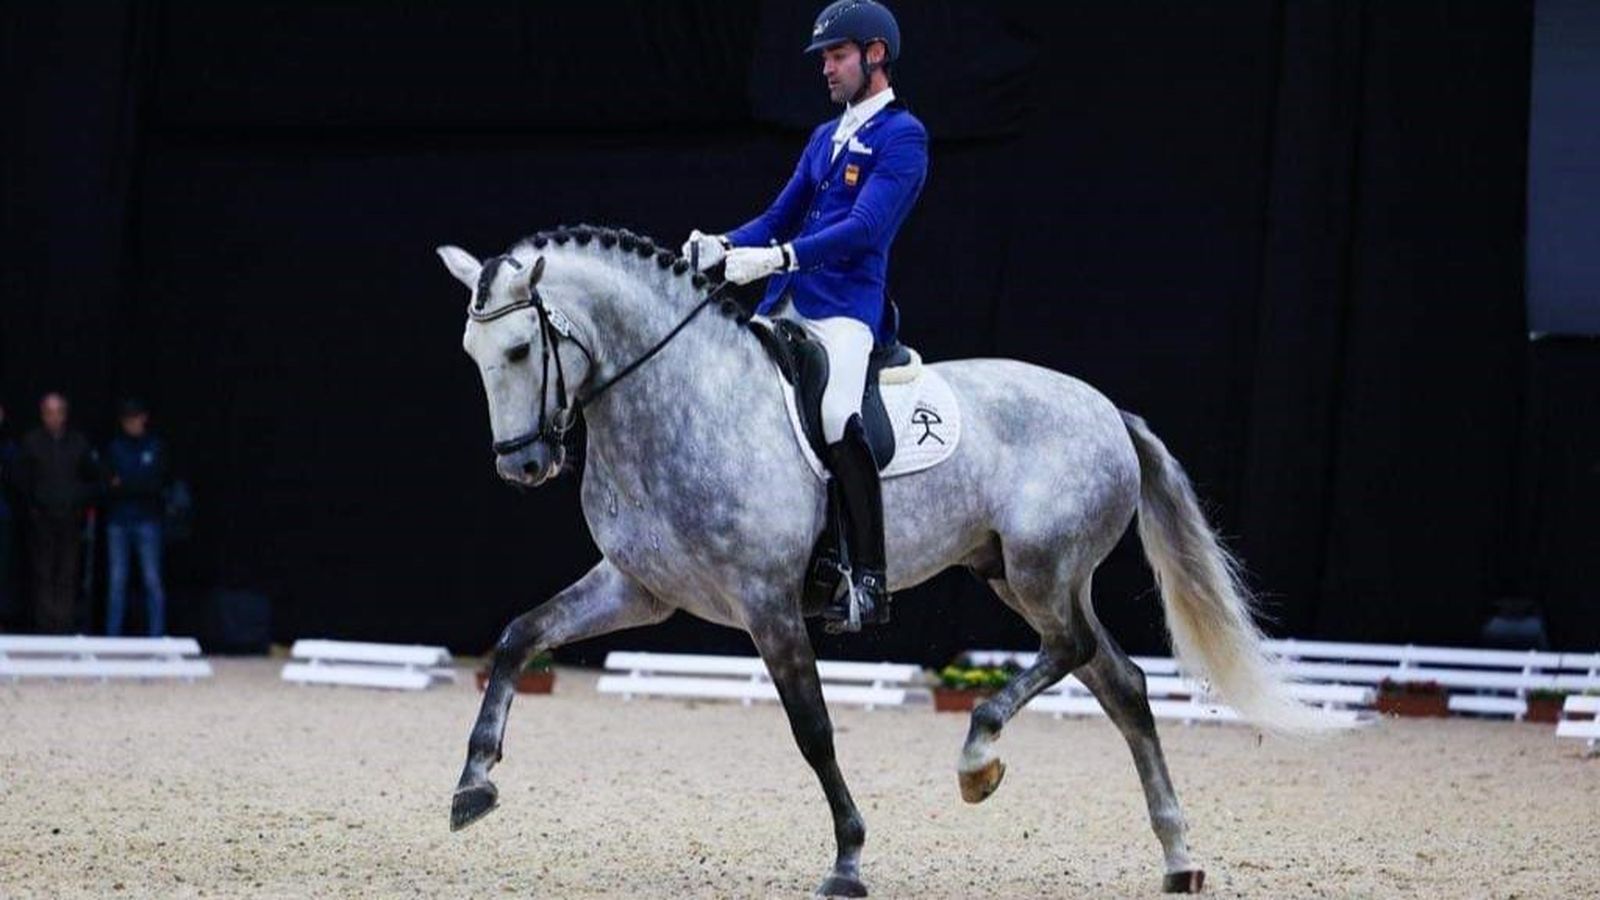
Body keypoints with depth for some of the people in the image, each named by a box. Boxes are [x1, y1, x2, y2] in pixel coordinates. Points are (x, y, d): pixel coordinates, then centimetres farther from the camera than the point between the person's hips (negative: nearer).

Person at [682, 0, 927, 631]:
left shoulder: (901, 136, -5)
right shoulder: (825, 138, 21)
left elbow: (865, 227, -18)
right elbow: (781, 217, 19)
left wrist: (777, 258, -27)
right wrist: (724, 247, -1)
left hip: (845, 309, -9)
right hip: (784, 307, 9)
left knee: (835, 419, -26)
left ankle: (869, 579, -22)